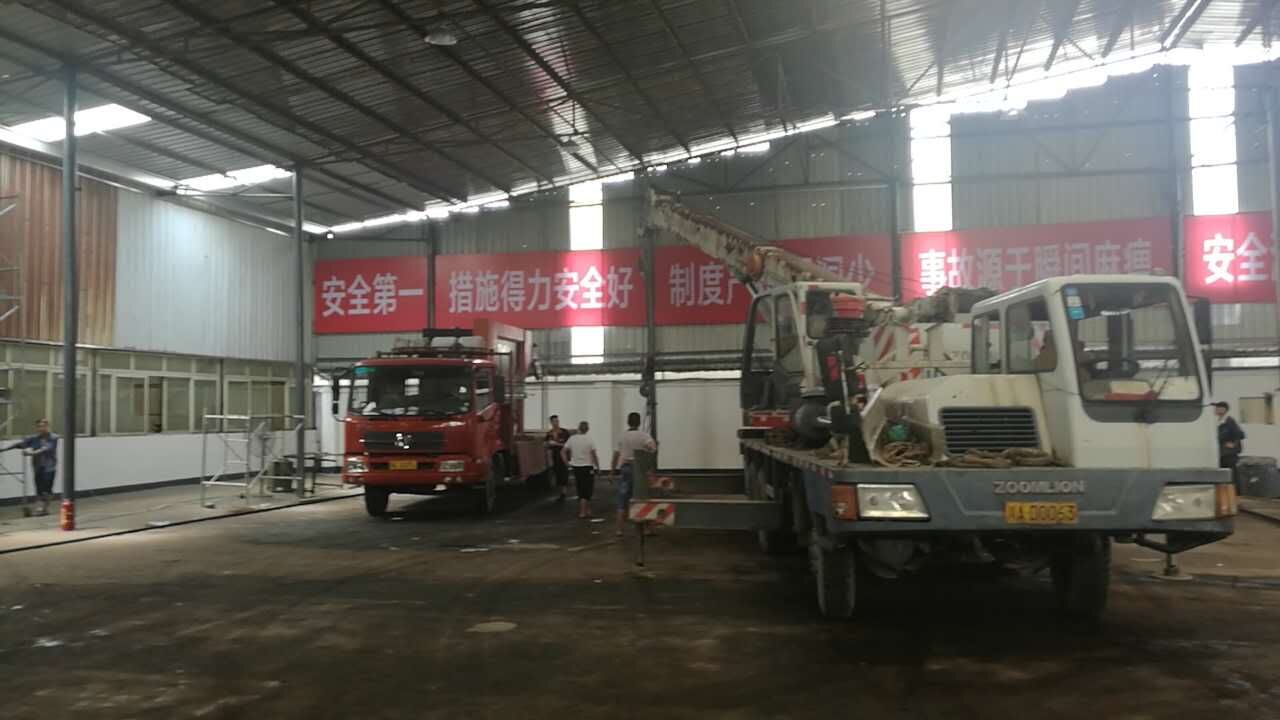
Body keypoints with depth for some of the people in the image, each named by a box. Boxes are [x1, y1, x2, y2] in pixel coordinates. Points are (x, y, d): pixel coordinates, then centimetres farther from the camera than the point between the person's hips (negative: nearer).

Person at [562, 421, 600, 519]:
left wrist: (567, 463, 7)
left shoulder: (572, 439, 0)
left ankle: (587, 510, 21)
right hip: (587, 467, -4)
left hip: (576, 467, 4)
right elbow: (594, 455, -13)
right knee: (586, 491, 4)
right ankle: (582, 512, 0)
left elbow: (563, 452, 0)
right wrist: (597, 466, -3)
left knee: (581, 490, 15)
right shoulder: (589, 440, -11)